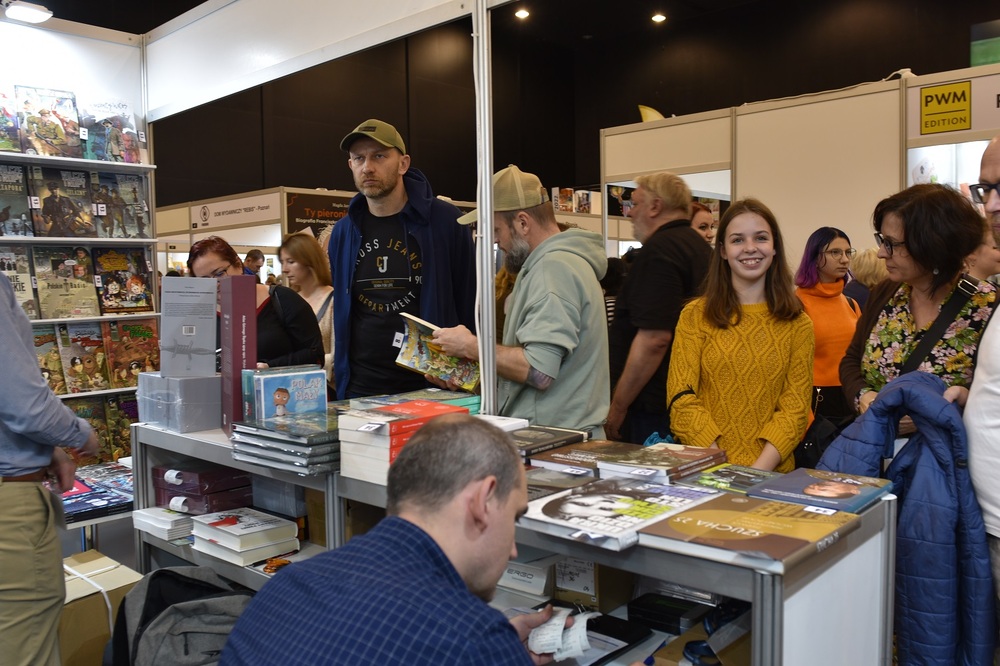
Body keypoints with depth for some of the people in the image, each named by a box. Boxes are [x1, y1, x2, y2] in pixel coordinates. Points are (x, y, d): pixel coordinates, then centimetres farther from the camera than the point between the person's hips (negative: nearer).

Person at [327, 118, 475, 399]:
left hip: (429, 385, -3)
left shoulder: (444, 221, -7)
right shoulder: (343, 232, 6)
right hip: (359, 387, 4)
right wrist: (339, 371, 11)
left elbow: (469, 302, -4)